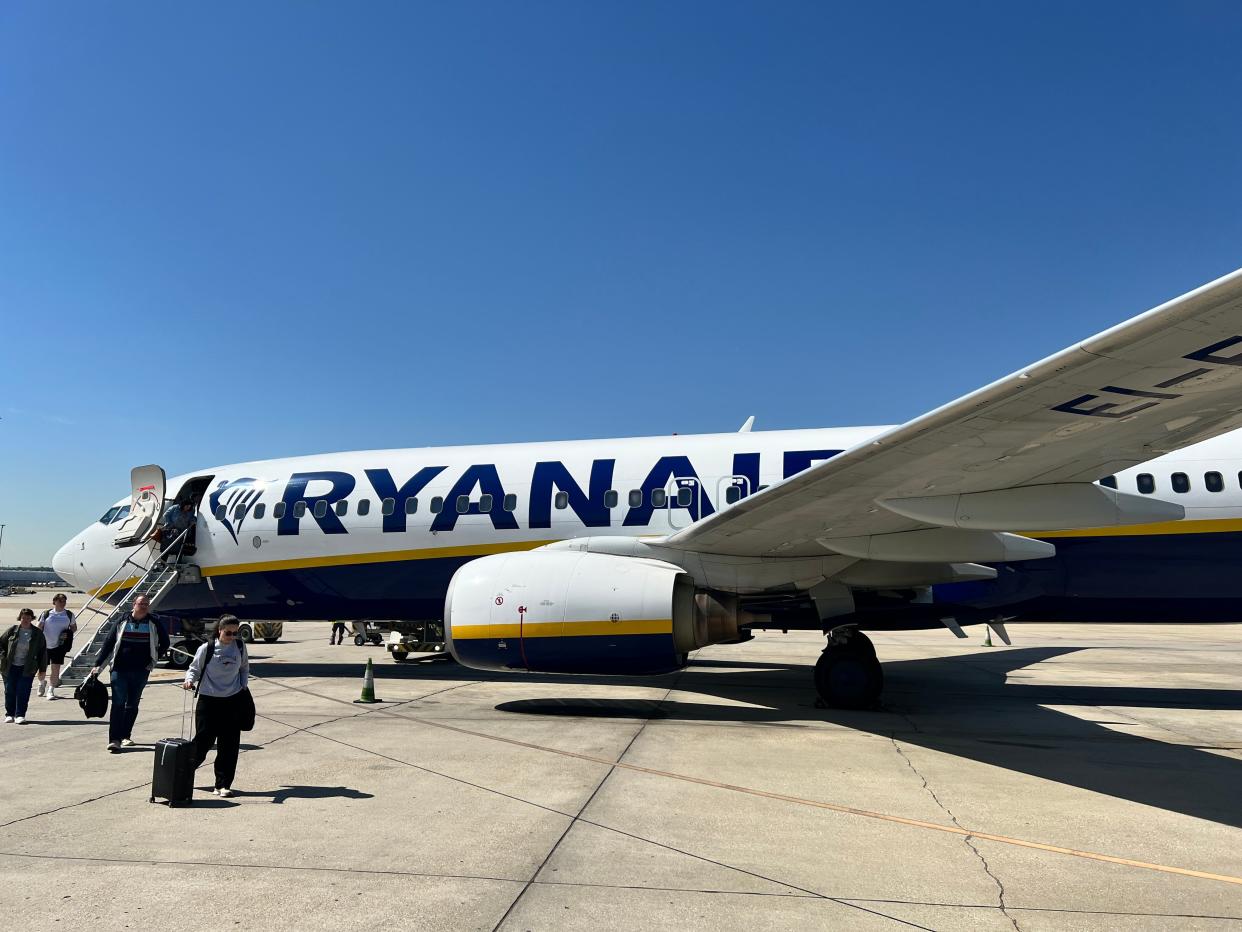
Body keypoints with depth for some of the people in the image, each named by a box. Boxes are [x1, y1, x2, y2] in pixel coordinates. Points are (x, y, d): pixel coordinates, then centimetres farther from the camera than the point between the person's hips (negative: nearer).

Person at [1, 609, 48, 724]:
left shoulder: (38, 633, 1)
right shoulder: (12, 631, 1)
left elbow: (43, 652, 5)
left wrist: (42, 669, 2)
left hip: (27, 669, -1)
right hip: (10, 667, 1)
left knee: (23, 692, -6)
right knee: (10, 691, 6)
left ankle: (20, 715, 0)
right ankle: (9, 714, 20)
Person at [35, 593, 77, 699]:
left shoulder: (69, 615, 3)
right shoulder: (46, 614, -2)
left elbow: (74, 627, 15)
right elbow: (38, 628, -3)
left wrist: (68, 634, -4)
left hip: (59, 646, 0)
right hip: (45, 646, 0)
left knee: (55, 669, -3)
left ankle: (51, 690, 9)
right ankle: (42, 682, 41)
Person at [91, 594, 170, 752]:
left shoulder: (155, 622, 1)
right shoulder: (123, 620, 1)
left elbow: (164, 643, 12)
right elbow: (109, 643, 5)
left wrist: (153, 660, 6)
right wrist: (99, 666, 3)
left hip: (141, 671, 1)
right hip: (119, 669, -1)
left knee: (133, 704, 10)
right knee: (118, 703, -8)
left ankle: (125, 736, 22)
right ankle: (114, 739, -9)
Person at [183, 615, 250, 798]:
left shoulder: (240, 646, 3)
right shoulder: (207, 648, -7)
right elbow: (195, 668, 2)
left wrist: (244, 686, 8)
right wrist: (190, 680, -18)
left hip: (233, 700, 3)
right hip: (209, 700, -2)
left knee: (230, 744, 1)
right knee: (203, 741, 0)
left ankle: (223, 785, 9)